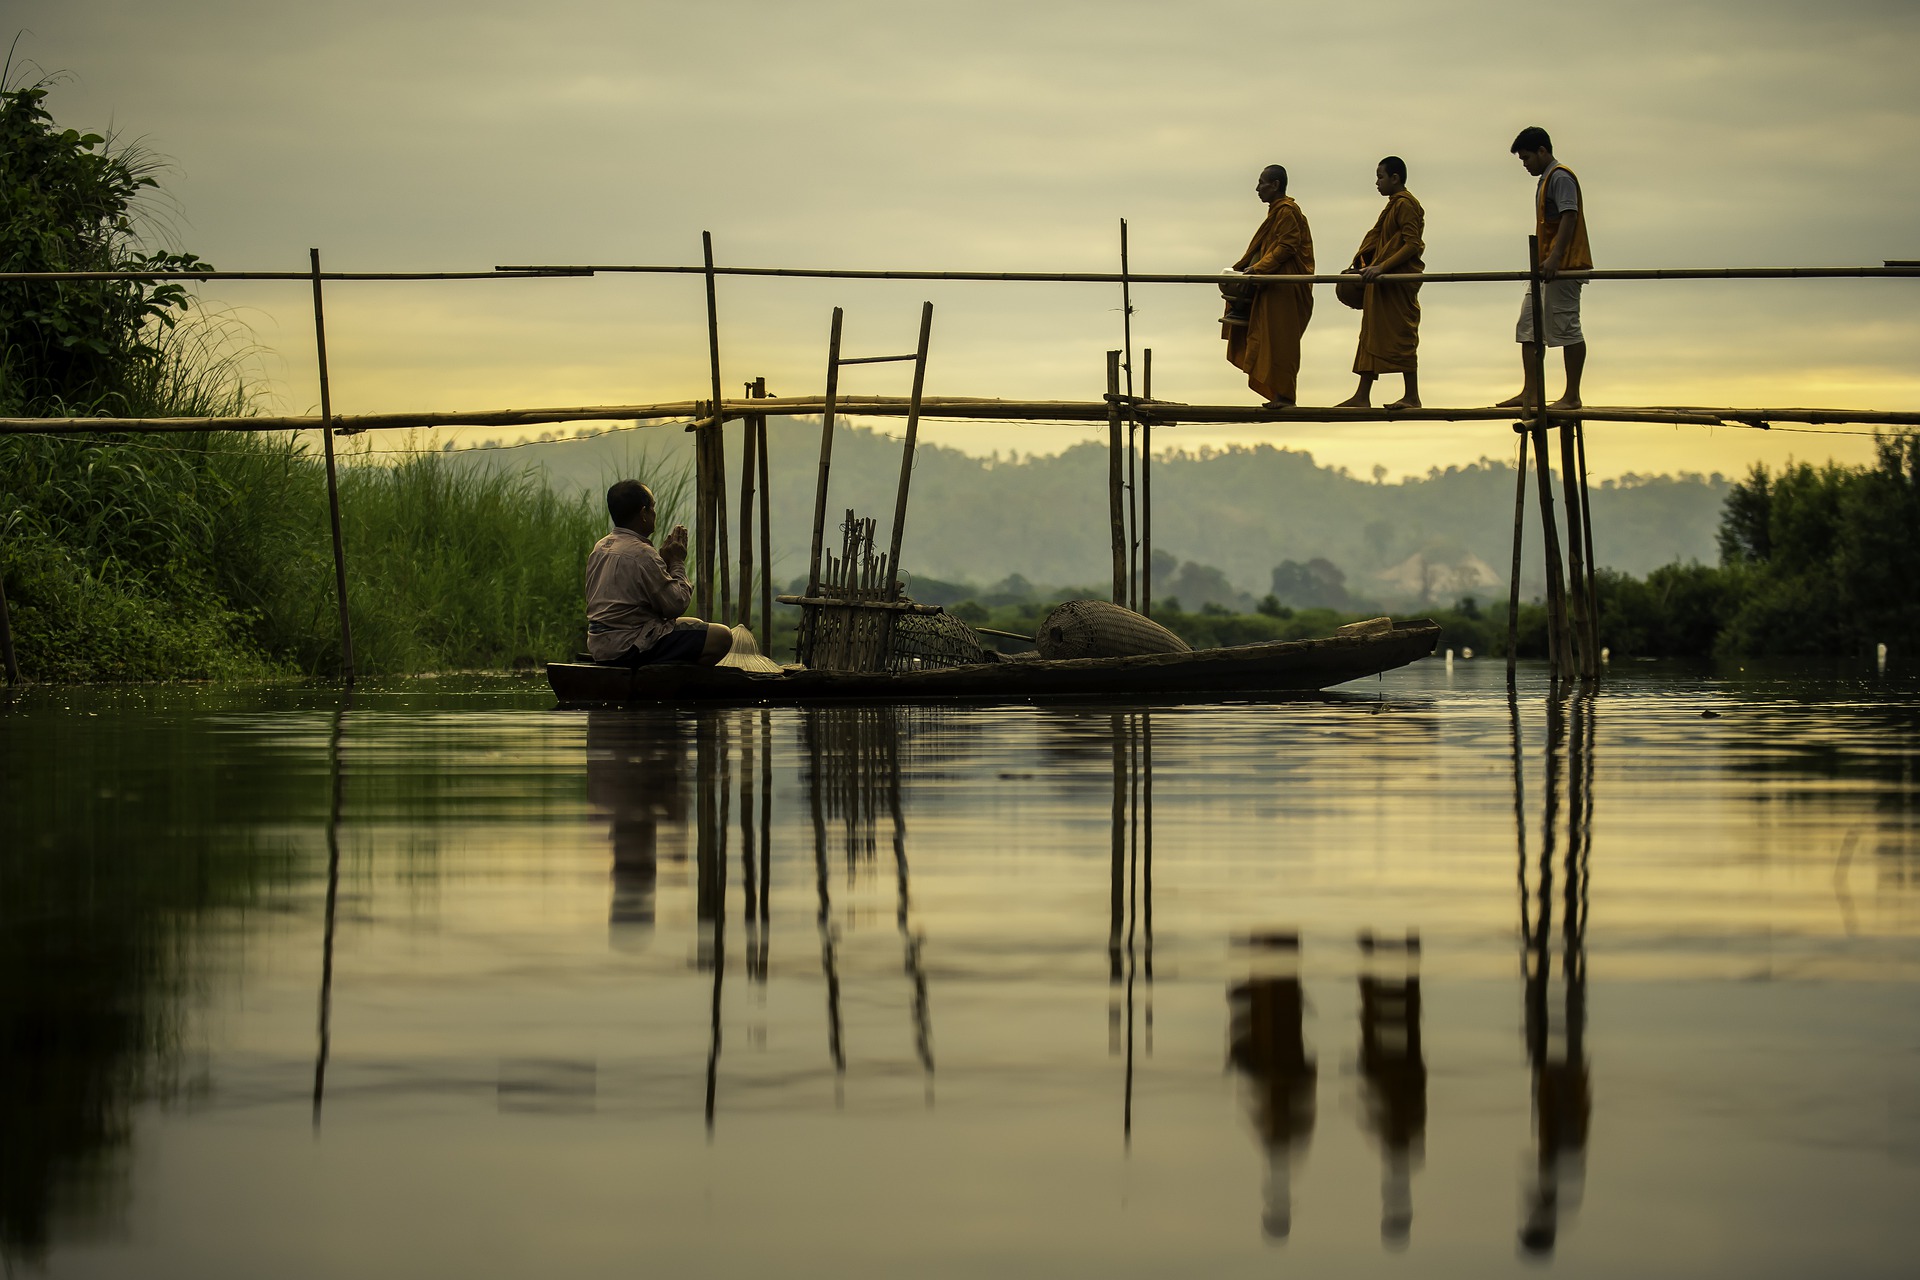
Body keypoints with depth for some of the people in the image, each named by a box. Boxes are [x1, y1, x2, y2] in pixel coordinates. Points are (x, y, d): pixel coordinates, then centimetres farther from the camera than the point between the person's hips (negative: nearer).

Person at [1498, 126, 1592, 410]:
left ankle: (1572, 396, -5)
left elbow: (1569, 217, -22)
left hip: (1563, 267, -11)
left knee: (1566, 328, -7)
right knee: (1528, 327, 9)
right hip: (1546, 268, 11)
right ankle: (1532, 392, 10)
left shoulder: (1560, 177, -10)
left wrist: (1555, 258, -30)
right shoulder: (1546, 179, 21)